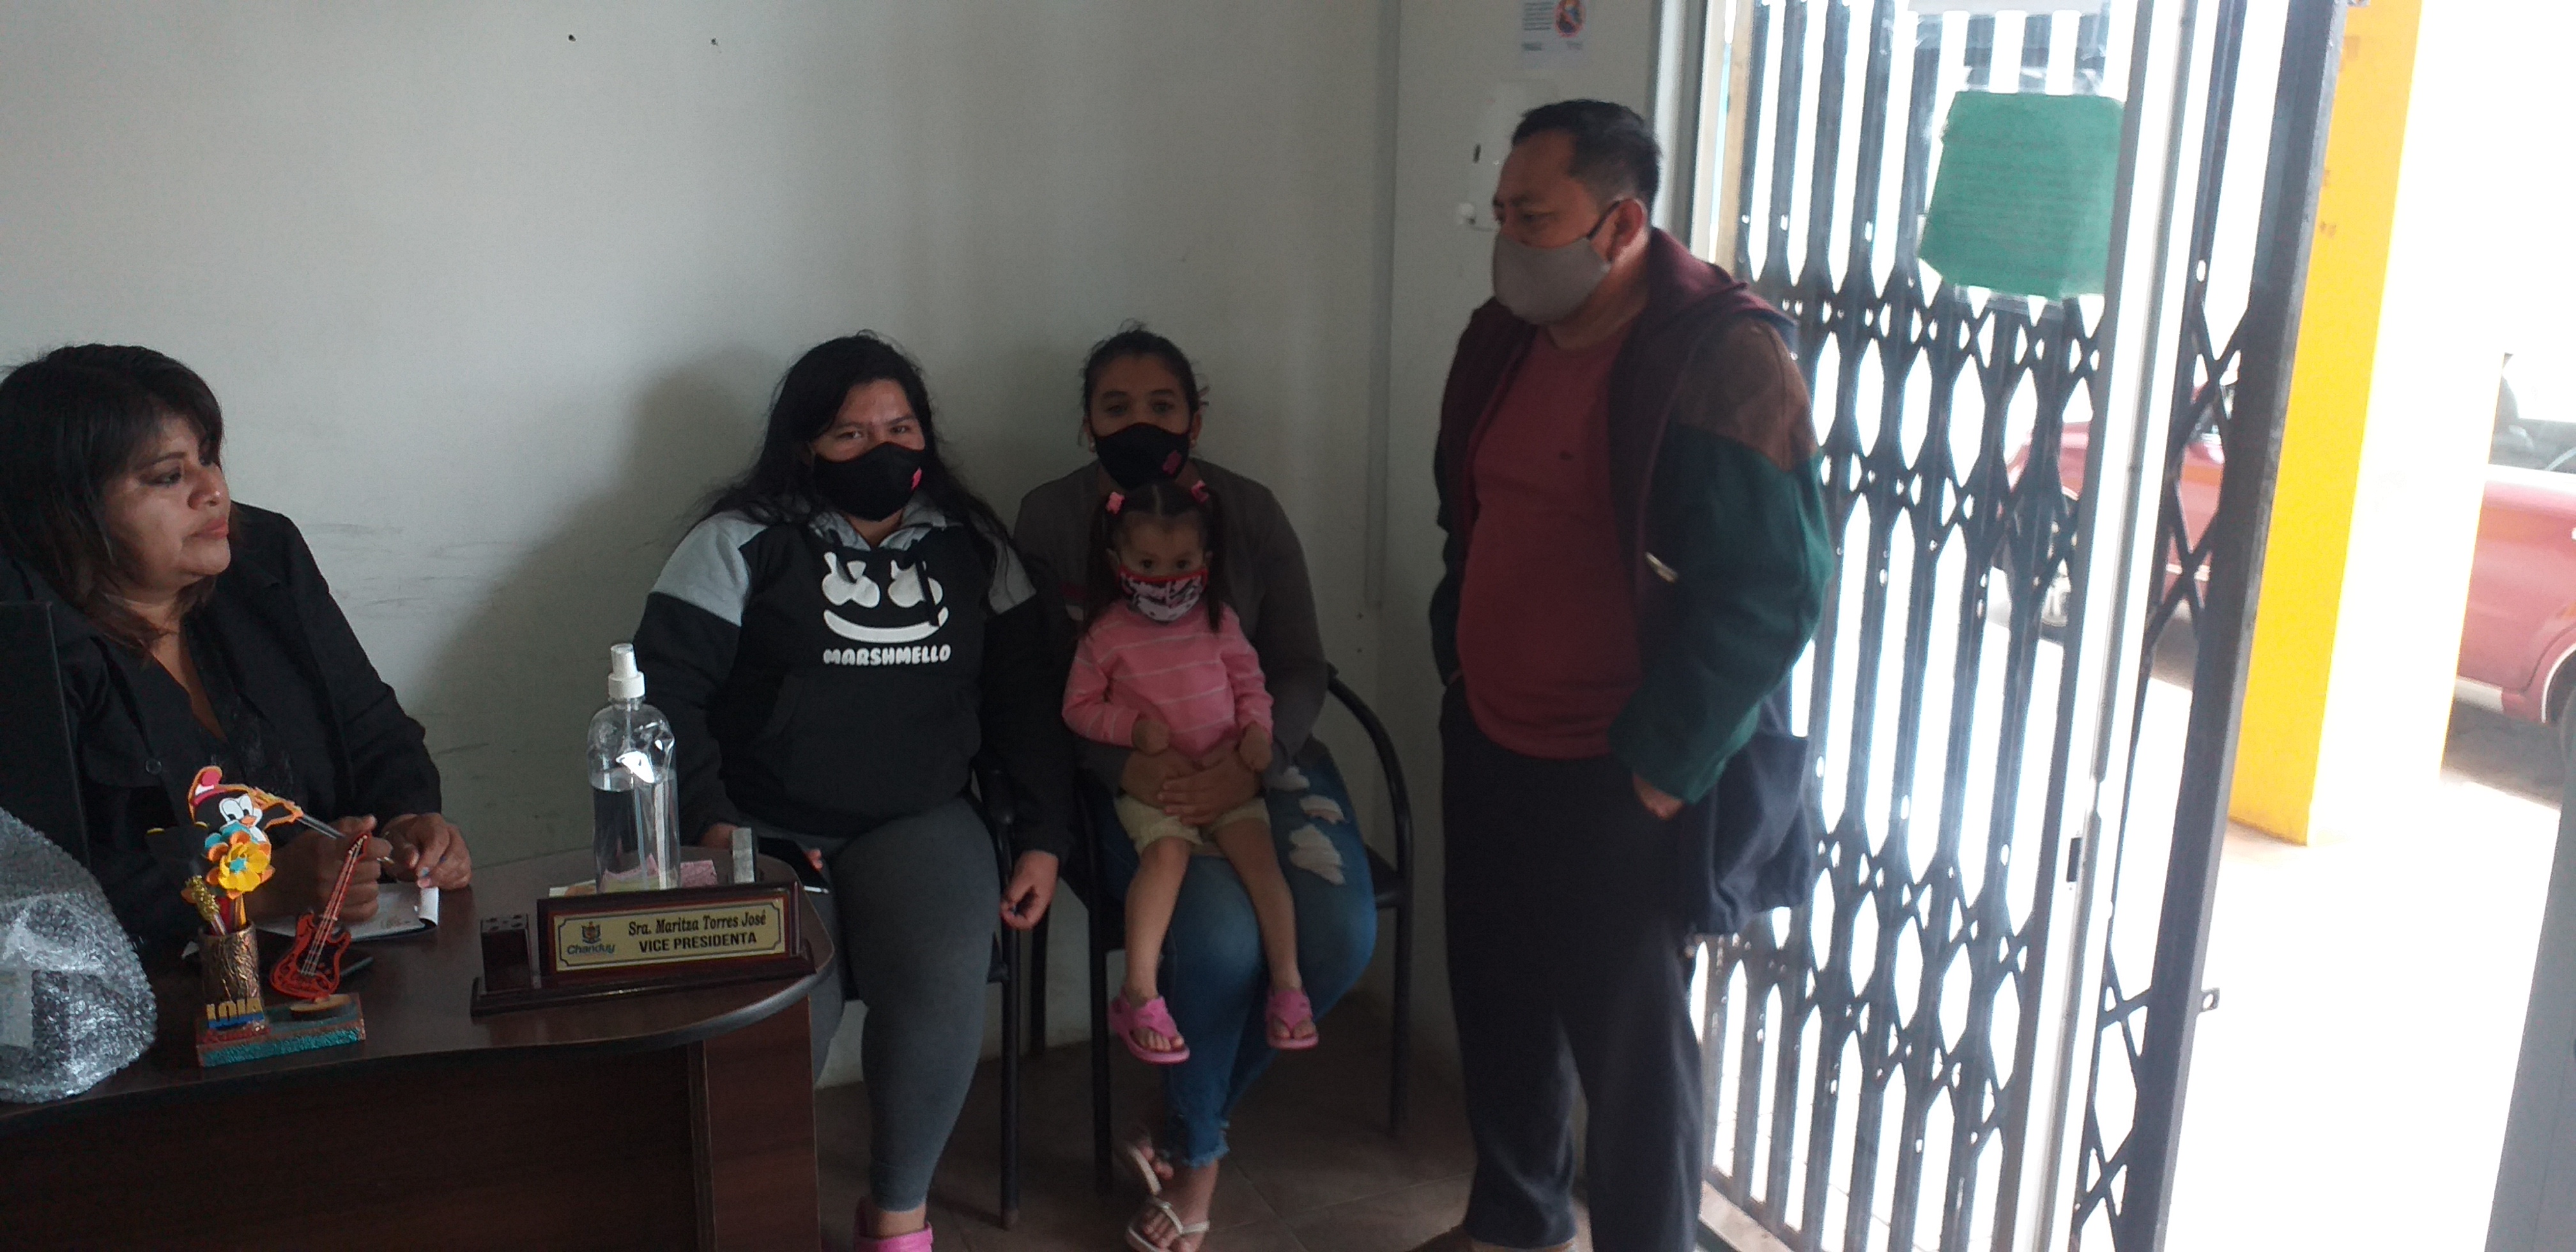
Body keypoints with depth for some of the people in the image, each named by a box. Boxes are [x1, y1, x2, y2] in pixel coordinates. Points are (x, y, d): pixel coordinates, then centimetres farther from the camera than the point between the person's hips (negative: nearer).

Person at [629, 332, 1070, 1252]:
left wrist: (1041, 840, 5)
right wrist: (712, 825, -13)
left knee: (942, 993, -27)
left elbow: (1025, 699, 14)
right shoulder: (741, 543, 3)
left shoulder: (972, 547, 14)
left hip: (920, 821, 2)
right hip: (765, 825, -2)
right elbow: (666, 690, -2)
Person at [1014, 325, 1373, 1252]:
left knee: (1340, 932, -23)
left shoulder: (1249, 511, 5)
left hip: (1258, 758, 3)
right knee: (1222, 933, -31)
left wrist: (1251, 765, -18)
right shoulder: (1049, 518, 1)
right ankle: (1200, 1151, 1)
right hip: (1131, 777, -3)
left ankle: (1184, 1132, 3)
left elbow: (1301, 669, 2)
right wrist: (1123, 768, -23)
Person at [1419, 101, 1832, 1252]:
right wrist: (1458, 657, 15)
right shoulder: (1501, 339, 6)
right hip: (1486, 748, 8)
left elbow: (1772, 589, -21)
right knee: (1498, 1000, 20)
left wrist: (1660, 765, -18)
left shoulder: (1720, 360, -18)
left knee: (1627, 1039, 6)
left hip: (1616, 782, -7)